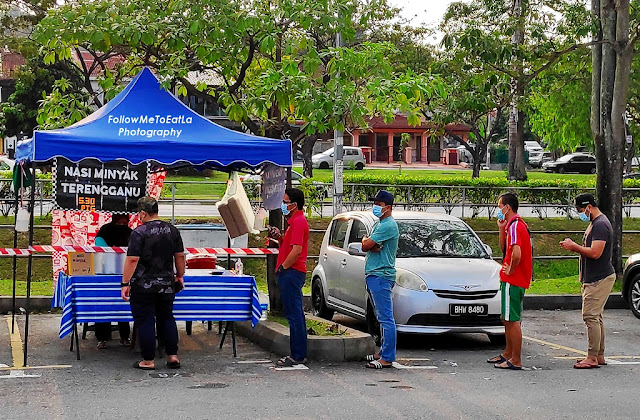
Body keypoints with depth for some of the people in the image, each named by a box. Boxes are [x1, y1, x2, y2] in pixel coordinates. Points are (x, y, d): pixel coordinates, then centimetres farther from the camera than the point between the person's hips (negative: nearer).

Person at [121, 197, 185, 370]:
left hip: (143, 286, -5)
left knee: (145, 322, 3)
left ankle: (148, 360, 7)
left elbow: (132, 259, -17)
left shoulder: (139, 232, -13)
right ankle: (172, 356, 16)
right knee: (167, 319, 17)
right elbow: (180, 256, 10)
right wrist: (179, 276, 22)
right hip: (167, 285, 6)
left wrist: (125, 283, -12)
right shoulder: (172, 230, 4)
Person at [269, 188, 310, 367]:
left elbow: (297, 250, -22)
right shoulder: (295, 221, 20)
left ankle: (297, 356, -6)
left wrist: (283, 267, -14)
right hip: (292, 273, 11)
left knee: (294, 314, -8)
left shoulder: (298, 221, -14)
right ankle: (300, 354, 17)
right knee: (296, 314, 12)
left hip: (292, 272, -11)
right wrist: (280, 237, 10)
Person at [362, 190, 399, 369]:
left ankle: (387, 358, -11)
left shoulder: (388, 225, -13)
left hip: (381, 275, -11)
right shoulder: (379, 224, 20)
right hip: (373, 274, 11)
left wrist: (367, 240, 5)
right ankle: (383, 353, 21)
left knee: (386, 318, -10)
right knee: (382, 318, 14)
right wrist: (371, 245, -8)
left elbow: (366, 245, -17)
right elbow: (365, 247, 14)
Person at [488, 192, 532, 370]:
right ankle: (507, 354, 30)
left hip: (512, 281, -11)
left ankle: (516, 361, -4)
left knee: (512, 320, -7)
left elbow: (516, 254, -30)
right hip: (515, 280, 11)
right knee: (507, 318, 19)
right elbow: (504, 249, 21)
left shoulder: (515, 226, -17)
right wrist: (501, 229, 11)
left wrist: (511, 270, -15)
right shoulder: (517, 224, 16)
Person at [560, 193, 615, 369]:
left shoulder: (601, 224, -17)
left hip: (599, 279, -11)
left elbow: (595, 253, -25)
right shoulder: (594, 223, 17)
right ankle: (599, 356, 18)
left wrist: (574, 246, -15)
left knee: (591, 316, -10)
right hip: (592, 278, 11)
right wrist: (574, 247, 8)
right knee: (595, 317, 13)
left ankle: (592, 358, -8)